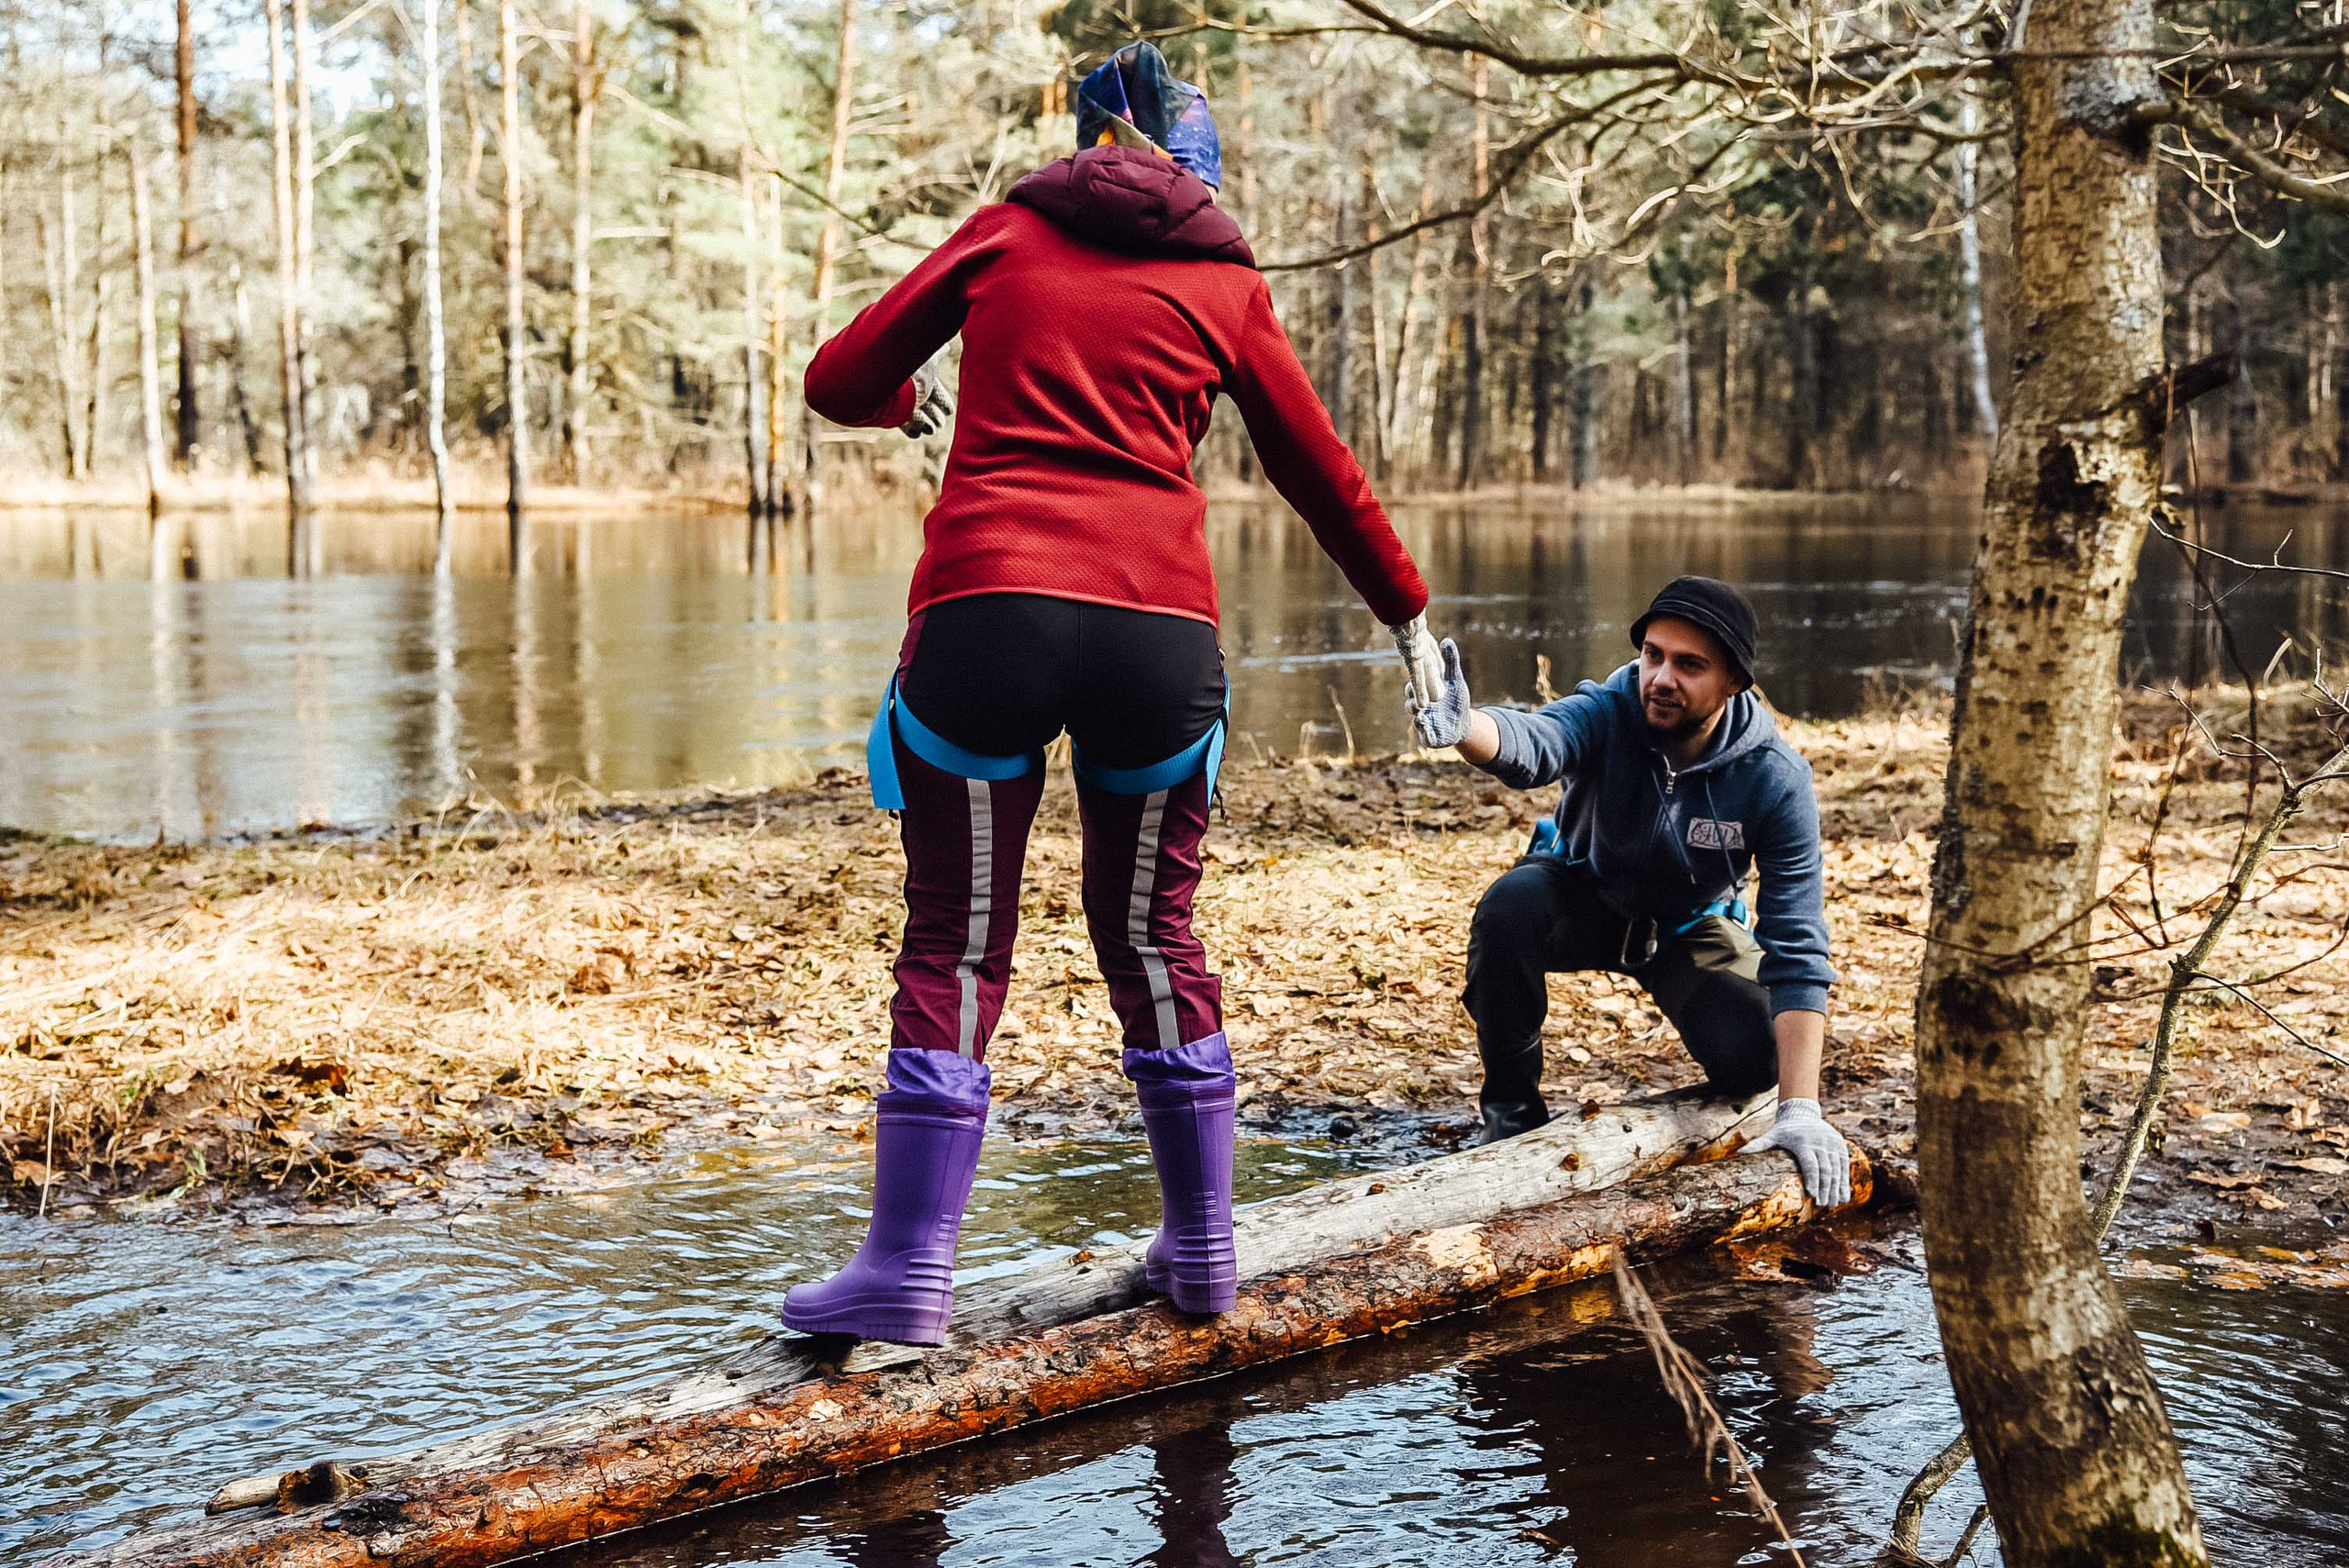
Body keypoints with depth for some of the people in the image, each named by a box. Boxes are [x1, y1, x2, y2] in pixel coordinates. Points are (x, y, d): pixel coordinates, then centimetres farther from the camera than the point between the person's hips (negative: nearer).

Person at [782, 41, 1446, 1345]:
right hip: (1159, 626, 2)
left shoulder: (1007, 230, 14)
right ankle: (1201, 1250, 22)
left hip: (984, 608, -1)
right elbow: (1321, 472, 21)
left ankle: (907, 1267, 0)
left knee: (956, 946, 4)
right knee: (1153, 935, 16)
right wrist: (1407, 611, 33)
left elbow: (840, 381, 15)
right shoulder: (1222, 282, 15)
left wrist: (911, 399, 37)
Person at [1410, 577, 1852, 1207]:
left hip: (1691, 925, 0)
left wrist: (1801, 1110, -36)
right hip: (1582, 893, 0)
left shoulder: (1776, 779, -28)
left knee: (1753, 1063, -25)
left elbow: (1797, 949, -28)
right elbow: (1533, 743, -55)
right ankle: (1511, 1104, -11)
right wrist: (1465, 729, -81)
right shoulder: (1608, 712, -30)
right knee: (1509, 907, -34)